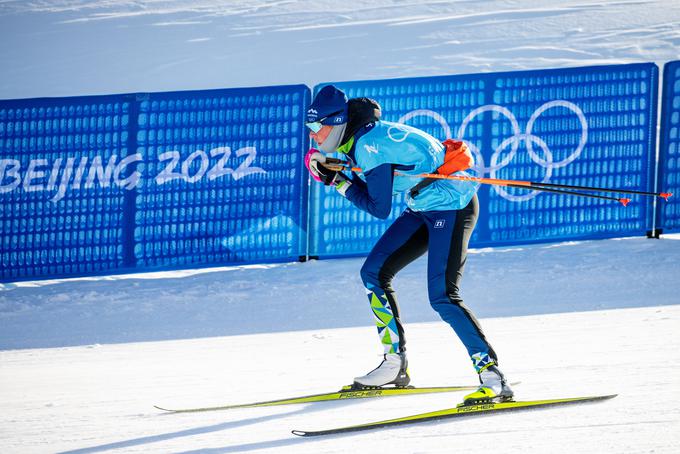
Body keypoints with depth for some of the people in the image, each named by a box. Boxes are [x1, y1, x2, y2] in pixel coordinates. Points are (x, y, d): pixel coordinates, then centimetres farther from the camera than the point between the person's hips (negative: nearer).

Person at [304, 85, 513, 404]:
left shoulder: (370, 144, -22)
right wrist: (329, 172, -2)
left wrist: (341, 184, -9)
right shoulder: (357, 141, 7)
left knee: (443, 296, -19)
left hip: (452, 204, -10)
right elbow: (364, 190, 12)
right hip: (425, 207, 10)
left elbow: (380, 208, -20)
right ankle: (395, 365, 17)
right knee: (373, 274, 10)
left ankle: (493, 377, -21)